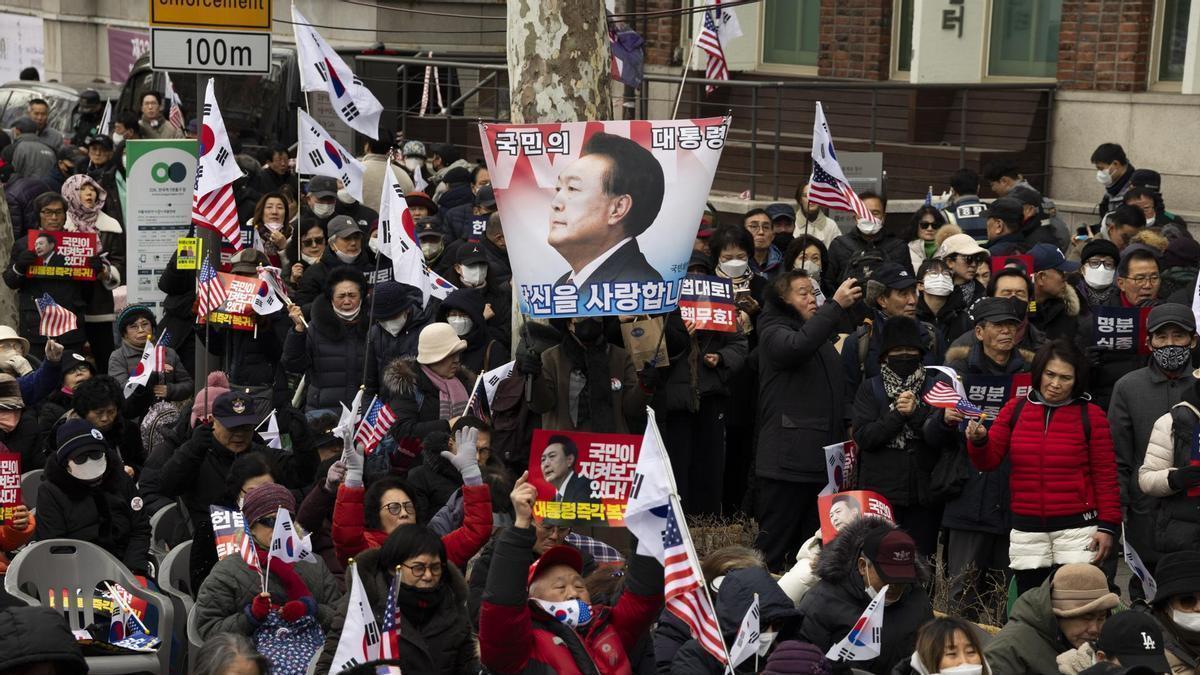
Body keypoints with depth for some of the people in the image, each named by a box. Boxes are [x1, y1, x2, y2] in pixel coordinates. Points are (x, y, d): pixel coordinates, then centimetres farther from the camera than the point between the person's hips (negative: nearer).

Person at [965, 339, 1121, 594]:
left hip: (1076, 528, -3)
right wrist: (978, 441, -15)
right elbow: (988, 462, 6)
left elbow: (1105, 475, 0)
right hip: (1026, 531, 3)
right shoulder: (1015, 410, 6)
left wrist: (1107, 525, -5)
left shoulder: (1091, 415, 0)